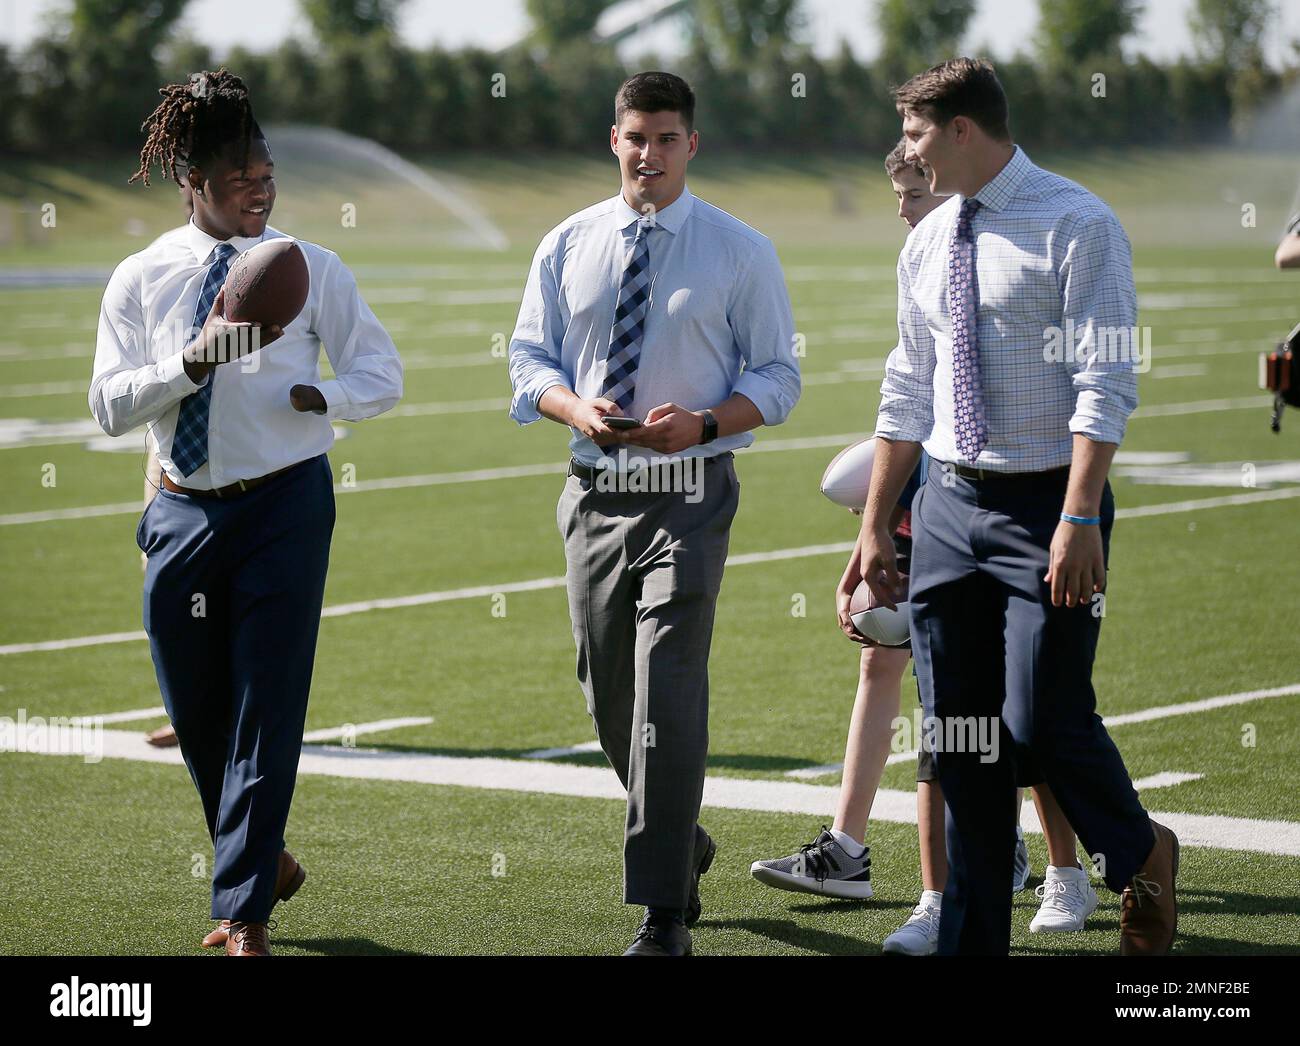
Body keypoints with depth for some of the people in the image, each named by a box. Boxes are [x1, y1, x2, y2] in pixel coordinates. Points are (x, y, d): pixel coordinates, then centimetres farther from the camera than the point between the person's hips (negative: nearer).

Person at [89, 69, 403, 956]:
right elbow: (109, 405, -4)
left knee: (268, 706, -6)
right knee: (195, 711, 11)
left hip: (285, 506, -2)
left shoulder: (311, 269, 1)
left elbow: (382, 374, 4)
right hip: (184, 512, 2)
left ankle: (246, 914, 1)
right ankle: (261, 858, 37)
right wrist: (193, 362, -20)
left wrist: (317, 396, -17)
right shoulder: (141, 279, 3)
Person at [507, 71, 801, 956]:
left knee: (668, 696, -13)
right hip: (595, 492, 4)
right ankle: (682, 843, 37)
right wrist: (577, 407, -11)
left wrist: (702, 423, -17)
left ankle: (664, 914, -11)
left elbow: (778, 377, 0)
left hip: (689, 493, -4)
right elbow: (530, 358, 10)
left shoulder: (740, 252, -1)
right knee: (609, 697, 12)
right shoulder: (568, 245, 8)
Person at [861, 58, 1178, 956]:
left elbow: (1104, 387, -15)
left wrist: (1079, 521, -23)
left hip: (1048, 503, -6)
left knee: (1041, 720, -11)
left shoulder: (1076, 225, -9)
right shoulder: (929, 243, 12)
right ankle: (972, 939, 15)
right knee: (958, 737, 6)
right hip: (949, 508, 6)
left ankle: (1142, 857, 18)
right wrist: (877, 527, 17)